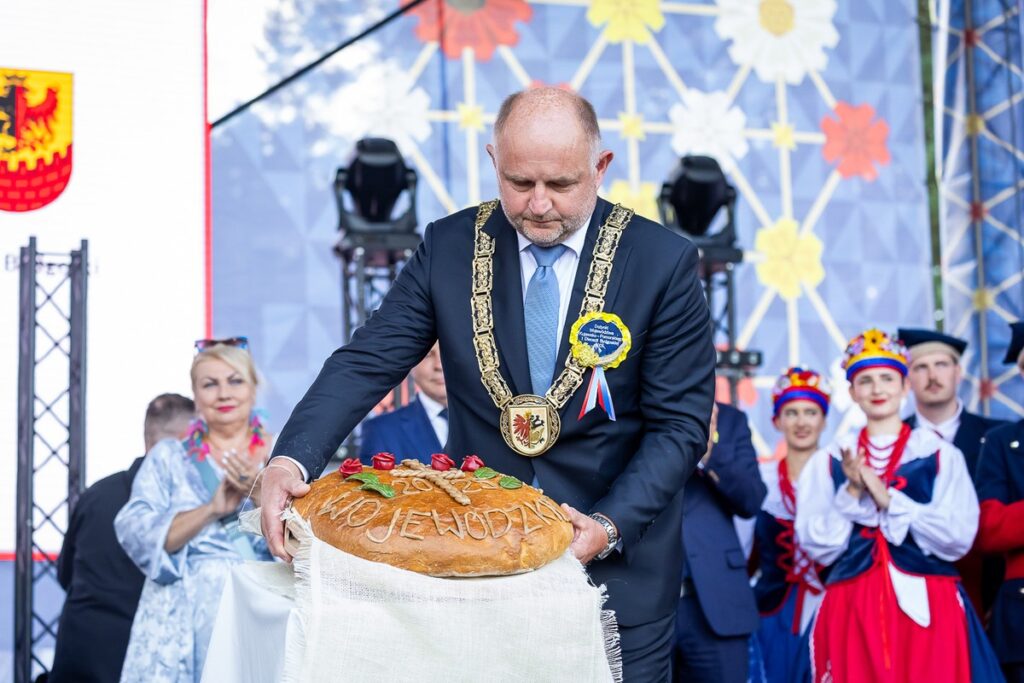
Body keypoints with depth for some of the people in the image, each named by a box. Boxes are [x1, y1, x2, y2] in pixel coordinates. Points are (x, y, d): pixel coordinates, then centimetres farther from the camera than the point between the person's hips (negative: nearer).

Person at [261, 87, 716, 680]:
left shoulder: (664, 262, -9)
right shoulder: (449, 247, -3)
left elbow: (680, 424, -8)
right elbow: (367, 363, -8)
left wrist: (611, 526, -21)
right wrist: (290, 461, -25)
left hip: (617, 571, -1)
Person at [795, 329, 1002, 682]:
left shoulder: (940, 455, 3)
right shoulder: (829, 462, 7)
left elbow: (958, 538, -7)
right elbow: (816, 547, 2)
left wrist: (888, 499, -12)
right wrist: (852, 493, -11)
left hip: (927, 608, -1)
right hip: (851, 611, 1)